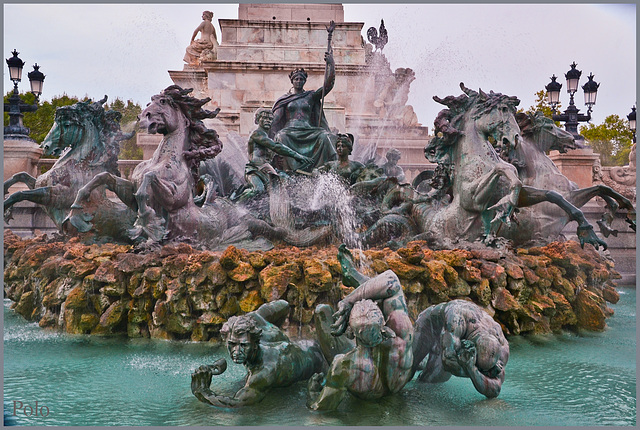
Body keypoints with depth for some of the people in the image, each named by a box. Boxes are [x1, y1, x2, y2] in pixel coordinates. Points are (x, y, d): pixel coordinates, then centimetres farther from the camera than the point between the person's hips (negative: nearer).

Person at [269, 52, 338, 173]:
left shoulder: (311, 96, 16)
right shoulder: (284, 99, 16)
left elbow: (328, 84, 6)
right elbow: (275, 119, 10)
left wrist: (330, 64, 0)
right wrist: (272, 134, -6)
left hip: (308, 130, 1)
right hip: (290, 130, -1)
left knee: (324, 135, -30)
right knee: (281, 137, -36)